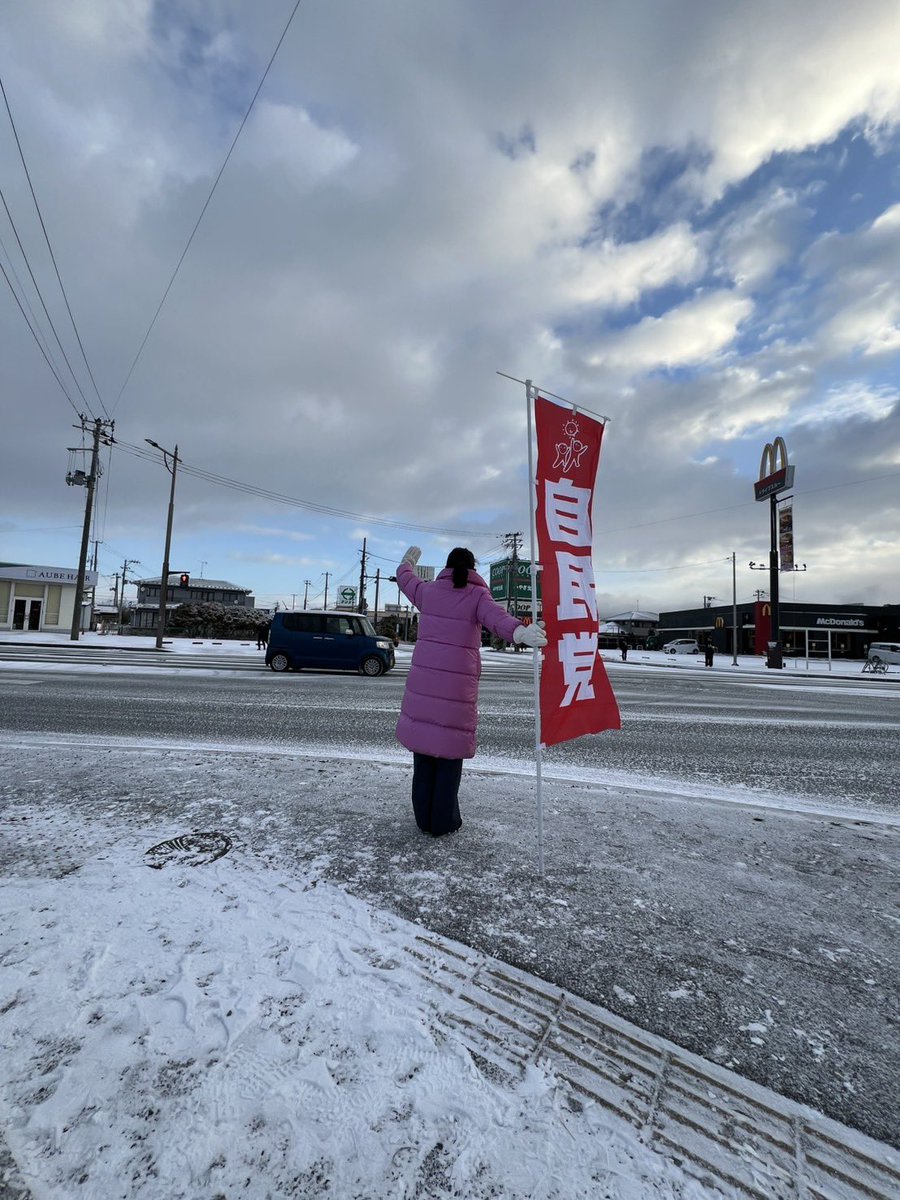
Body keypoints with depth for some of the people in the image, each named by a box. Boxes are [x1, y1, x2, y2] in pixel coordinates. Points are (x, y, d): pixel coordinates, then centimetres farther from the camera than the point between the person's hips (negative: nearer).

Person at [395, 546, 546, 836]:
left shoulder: (428, 591, 8)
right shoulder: (477, 595, -2)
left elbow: (404, 577, 29)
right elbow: (496, 616, -24)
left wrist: (408, 560, 50)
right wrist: (519, 631, -43)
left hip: (422, 682, 4)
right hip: (458, 687, -3)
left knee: (423, 748, 12)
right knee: (450, 749, 7)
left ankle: (424, 818, 23)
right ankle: (443, 822, 16)